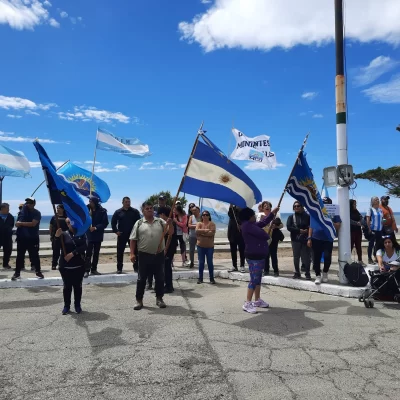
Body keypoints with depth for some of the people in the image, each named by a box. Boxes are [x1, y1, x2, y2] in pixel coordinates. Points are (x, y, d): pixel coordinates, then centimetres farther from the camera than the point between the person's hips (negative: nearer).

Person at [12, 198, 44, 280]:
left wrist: (21, 223, -11)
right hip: (21, 237, 3)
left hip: (33, 238, -3)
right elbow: (17, 224, 4)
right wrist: (19, 223, -19)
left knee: (34, 255, 3)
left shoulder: (37, 213, -5)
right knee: (20, 256, 7)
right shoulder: (22, 212, 7)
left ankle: (38, 272, 13)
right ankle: (17, 272, 15)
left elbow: (33, 224, -17)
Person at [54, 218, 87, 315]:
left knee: (77, 286, 8)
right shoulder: (64, 234, 1)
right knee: (67, 286, 7)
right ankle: (66, 306, 18)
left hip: (79, 265, 0)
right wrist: (57, 237, -33)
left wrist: (73, 253, -21)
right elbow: (59, 246, -15)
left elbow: (84, 246, -11)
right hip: (65, 265, 0)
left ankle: (77, 305, 20)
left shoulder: (82, 234, 1)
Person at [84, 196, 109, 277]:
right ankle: (87, 270, -5)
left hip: (98, 235, 1)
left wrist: (96, 227, -17)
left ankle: (94, 269, 21)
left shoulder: (102, 211, -6)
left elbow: (105, 223, -8)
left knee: (96, 253, 10)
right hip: (89, 235, -1)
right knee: (88, 253, -8)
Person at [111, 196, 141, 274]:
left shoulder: (135, 211, 0)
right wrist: (116, 231, -2)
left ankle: (136, 267, 12)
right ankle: (119, 268, 15)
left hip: (132, 235, -1)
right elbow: (113, 222, 7)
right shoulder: (118, 212, 4)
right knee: (120, 252, 5)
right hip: (121, 235, 1)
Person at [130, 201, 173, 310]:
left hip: (159, 255, 2)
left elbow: (170, 232, 2)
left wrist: (170, 223, -16)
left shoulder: (160, 221, 5)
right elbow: (133, 239, 1)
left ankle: (159, 298, 24)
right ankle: (139, 300, 17)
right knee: (141, 279, 6)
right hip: (144, 255, -1)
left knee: (160, 278, 9)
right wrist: (132, 253, -6)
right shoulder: (139, 223, 1)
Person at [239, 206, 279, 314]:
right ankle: (247, 303, -6)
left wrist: (272, 213, 28)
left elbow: (263, 222, 25)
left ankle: (257, 300, 26)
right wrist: (268, 235, 3)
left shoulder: (252, 225, 13)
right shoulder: (247, 225, -19)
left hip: (259, 256, 11)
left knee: (258, 279, 16)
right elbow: (263, 234, -21)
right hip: (254, 257, -11)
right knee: (254, 279, -10)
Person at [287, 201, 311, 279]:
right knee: (296, 257, 5)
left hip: (306, 240, -1)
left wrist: (307, 230, -18)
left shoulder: (307, 216, 4)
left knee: (306, 257, -2)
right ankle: (297, 273, 17)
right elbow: (289, 227, -7)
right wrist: (299, 230, -15)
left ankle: (307, 273, 9)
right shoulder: (291, 217, 5)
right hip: (295, 240, 1)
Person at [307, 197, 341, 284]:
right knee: (316, 258, 2)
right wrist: (309, 238, 1)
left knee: (327, 257, -10)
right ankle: (318, 276, 14)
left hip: (328, 240, -1)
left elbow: (337, 227, 0)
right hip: (316, 239, 1)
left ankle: (325, 273, 16)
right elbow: (311, 226, 8)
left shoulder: (334, 214, 4)